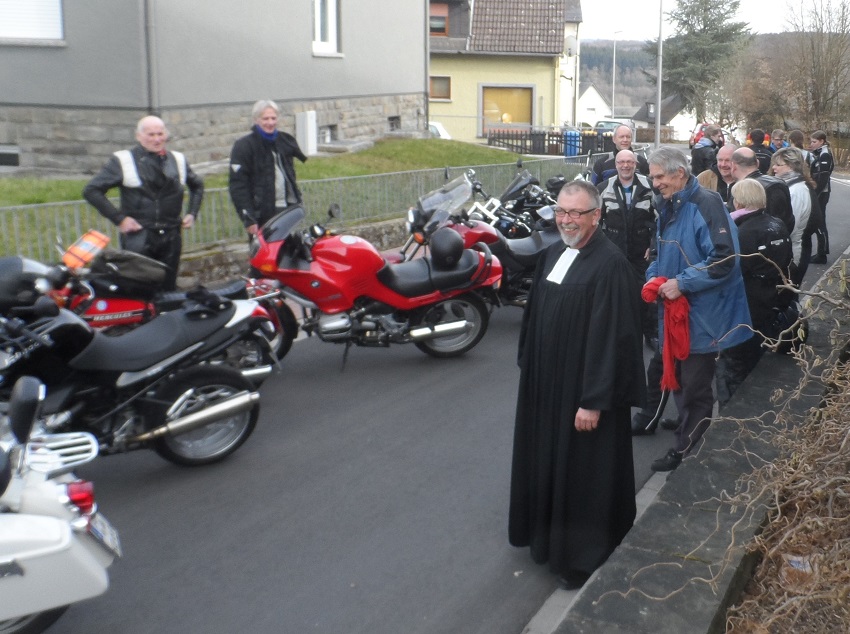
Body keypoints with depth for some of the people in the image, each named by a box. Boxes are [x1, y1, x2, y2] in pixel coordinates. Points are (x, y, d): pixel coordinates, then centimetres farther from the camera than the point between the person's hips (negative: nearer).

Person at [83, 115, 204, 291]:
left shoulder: (178, 160, 12)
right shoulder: (123, 160, -3)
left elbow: (197, 185, 29)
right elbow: (91, 190, -5)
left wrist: (192, 213, 14)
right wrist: (119, 218, -11)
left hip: (171, 236, 4)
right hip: (139, 236, -4)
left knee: (168, 288, 9)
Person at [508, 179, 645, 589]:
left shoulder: (610, 264, -19)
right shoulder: (553, 255, 6)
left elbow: (612, 336, -22)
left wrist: (594, 401, -21)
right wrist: (528, 367, 16)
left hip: (583, 390, -8)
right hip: (545, 383, 8)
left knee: (583, 469, 5)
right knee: (548, 460, 19)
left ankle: (583, 556, 22)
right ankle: (548, 536, 38)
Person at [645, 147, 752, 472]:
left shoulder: (706, 204, -18)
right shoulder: (667, 207, 10)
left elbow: (724, 259, -24)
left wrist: (682, 283, -22)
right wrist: (654, 277, 2)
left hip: (701, 314, -8)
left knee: (694, 387, 2)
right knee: (679, 378, 18)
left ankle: (686, 450, 14)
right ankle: (688, 430, 34)